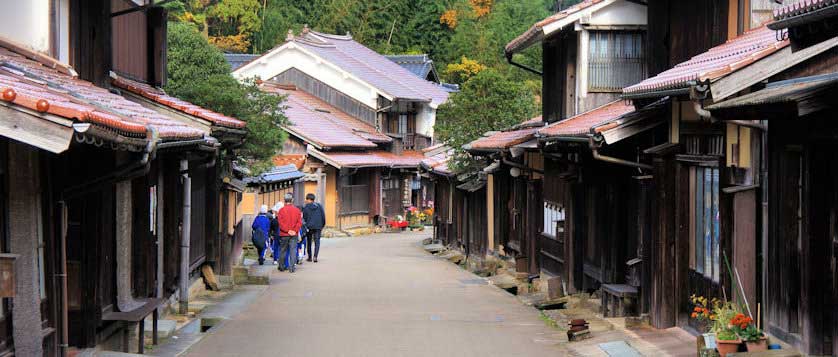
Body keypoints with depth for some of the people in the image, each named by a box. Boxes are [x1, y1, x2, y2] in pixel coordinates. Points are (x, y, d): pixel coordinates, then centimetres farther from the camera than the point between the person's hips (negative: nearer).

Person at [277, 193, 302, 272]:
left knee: (283, 250, 11)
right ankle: (292, 267, -4)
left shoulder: (281, 210, -5)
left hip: (284, 234, 0)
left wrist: (287, 231, -9)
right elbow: (299, 222, -3)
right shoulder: (297, 210, 0)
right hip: (294, 235, 1)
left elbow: (280, 223, -9)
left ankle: (282, 266, 18)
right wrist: (295, 231, -5)